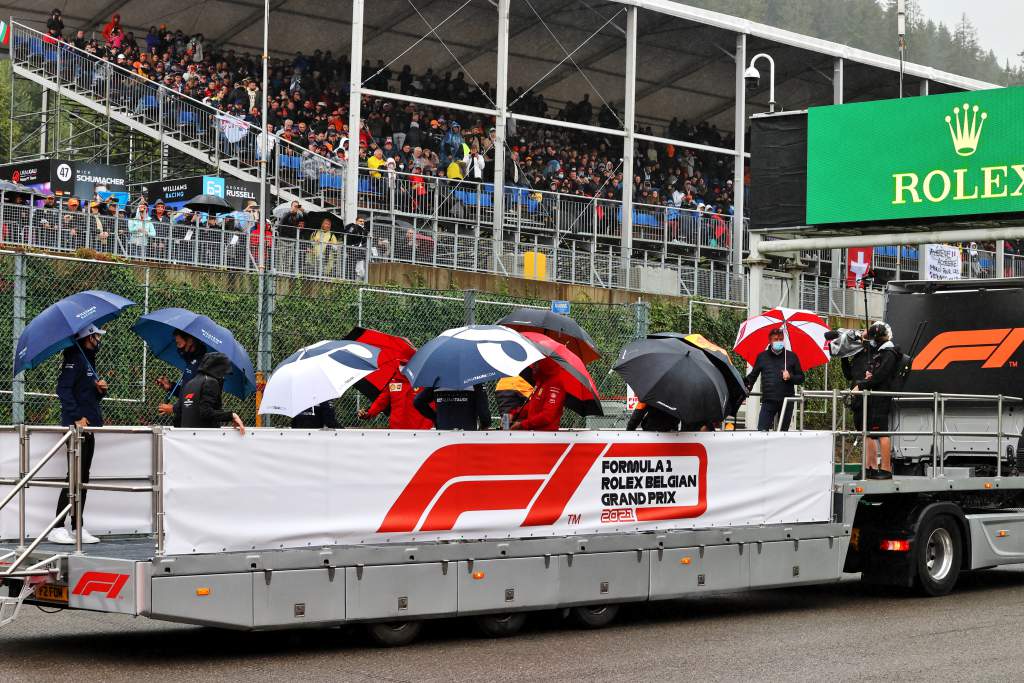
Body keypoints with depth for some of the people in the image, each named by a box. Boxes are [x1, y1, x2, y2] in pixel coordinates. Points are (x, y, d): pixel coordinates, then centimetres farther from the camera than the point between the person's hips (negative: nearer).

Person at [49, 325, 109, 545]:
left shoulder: (89, 361, 19)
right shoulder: (75, 358, -9)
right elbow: (63, 389, -19)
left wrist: (100, 390, 3)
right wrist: (76, 417, -23)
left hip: (89, 426, 9)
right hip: (77, 426, -9)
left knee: (83, 477, 10)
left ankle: (78, 527, 13)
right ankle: (57, 529, -9)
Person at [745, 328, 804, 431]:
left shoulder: (791, 356, 8)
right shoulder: (762, 356, 9)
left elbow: (801, 378, 11)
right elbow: (753, 375, 18)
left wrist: (790, 377, -8)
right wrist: (747, 387, 0)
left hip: (786, 401, 0)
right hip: (768, 401, 0)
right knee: (761, 431, -11)